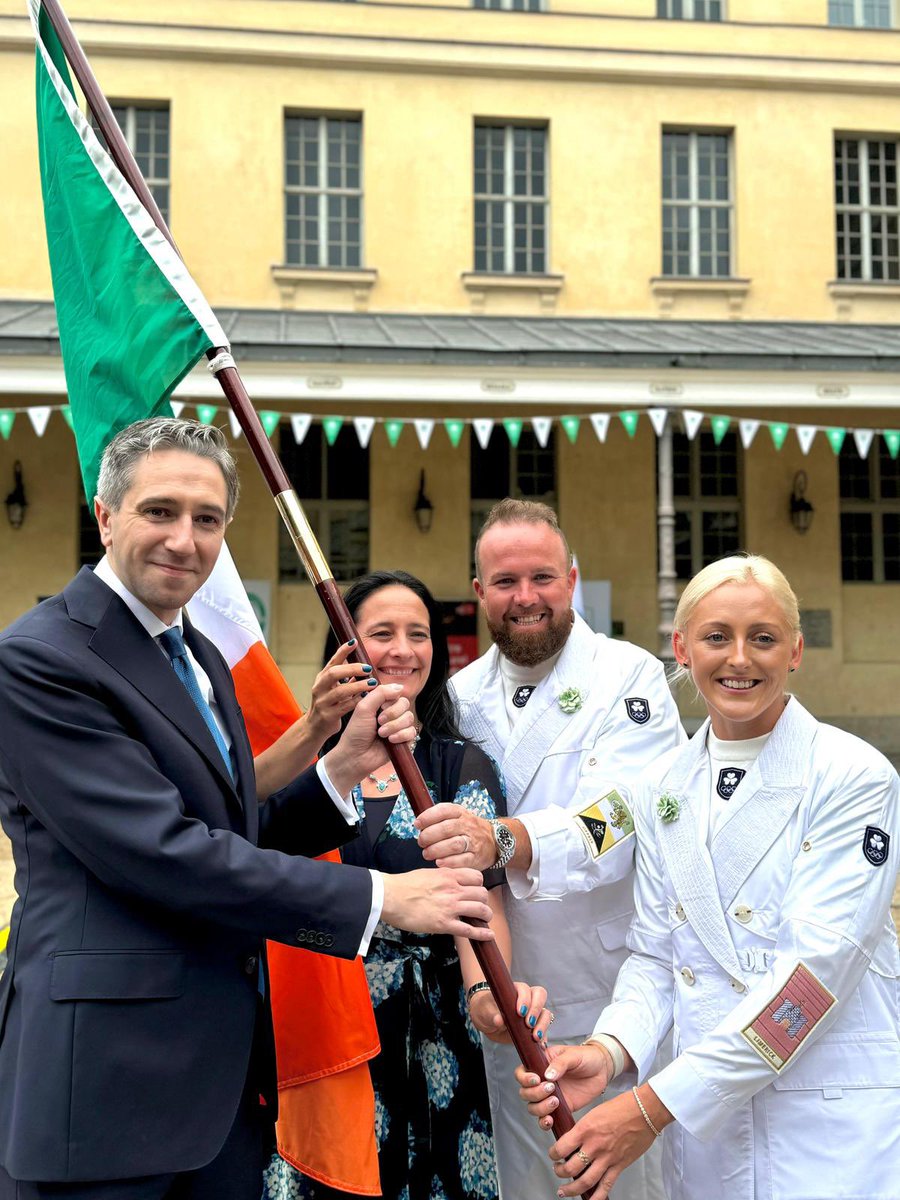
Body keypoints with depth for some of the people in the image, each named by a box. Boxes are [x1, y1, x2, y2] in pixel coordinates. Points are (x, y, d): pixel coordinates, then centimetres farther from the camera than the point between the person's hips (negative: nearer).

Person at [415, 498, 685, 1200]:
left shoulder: (630, 678, -9)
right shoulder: (463, 695, 6)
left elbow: (614, 821, -26)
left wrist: (501, 841, -42)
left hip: (615, 1008, -4)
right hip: (507, 1010, 4)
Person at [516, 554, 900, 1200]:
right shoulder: (663, 788, 5)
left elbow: (816, 965, -19)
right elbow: (655, 954, 7)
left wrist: (653, 1106, -22)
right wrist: (610, 1051, -15)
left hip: (839, 1131, -4)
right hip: (705, 1123, 5)